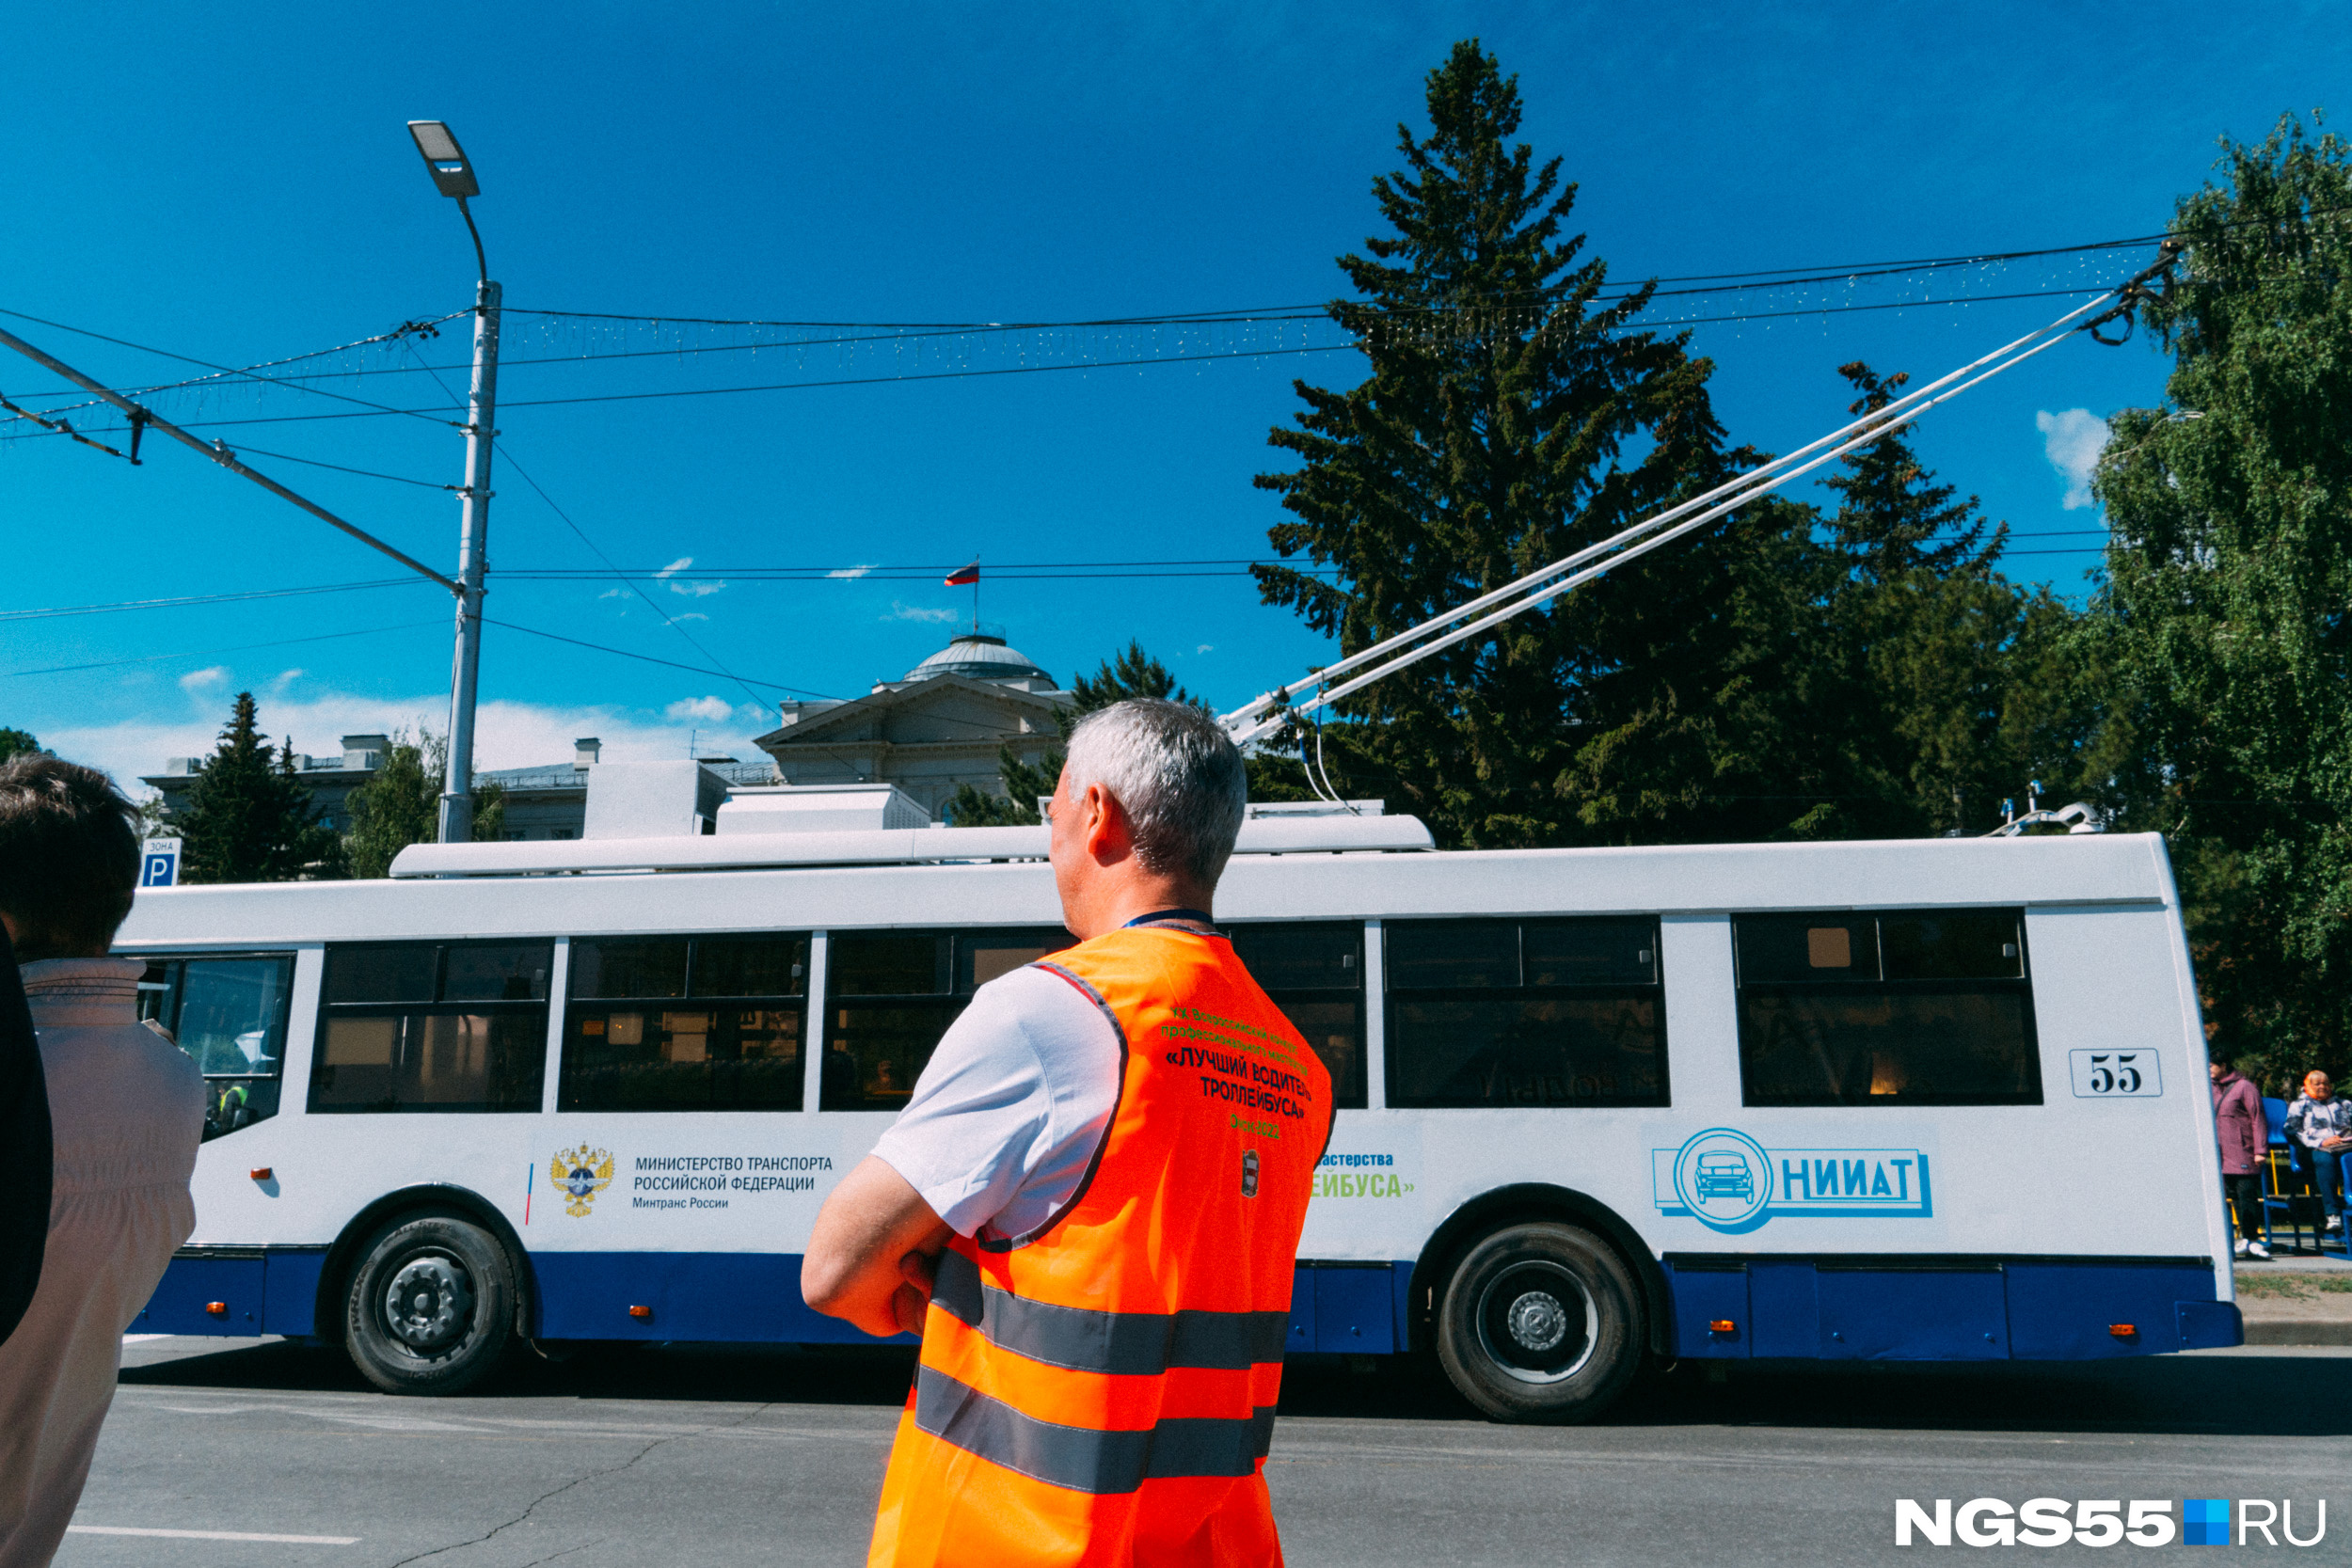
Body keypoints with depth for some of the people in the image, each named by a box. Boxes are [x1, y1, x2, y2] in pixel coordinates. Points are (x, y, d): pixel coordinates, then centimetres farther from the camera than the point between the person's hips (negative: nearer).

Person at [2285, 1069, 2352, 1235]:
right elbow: (2292, 1130, 5)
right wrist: (2320, 1142, -9)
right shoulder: (2299, 1106, 22)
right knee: (2324, 1159, -40)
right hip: (2318, 1149, -2)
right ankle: (2333, 1214, -44)